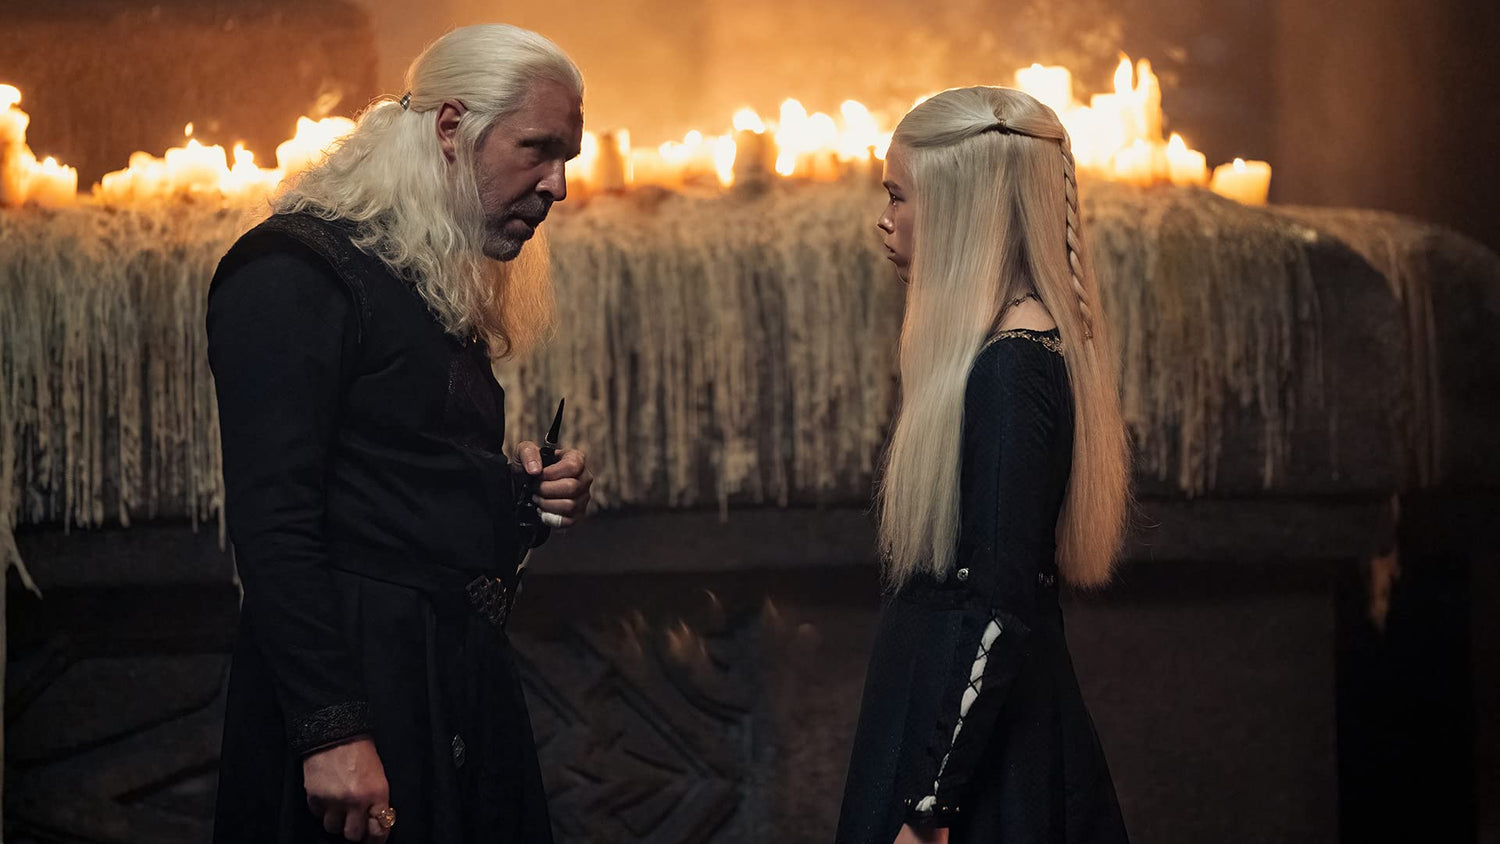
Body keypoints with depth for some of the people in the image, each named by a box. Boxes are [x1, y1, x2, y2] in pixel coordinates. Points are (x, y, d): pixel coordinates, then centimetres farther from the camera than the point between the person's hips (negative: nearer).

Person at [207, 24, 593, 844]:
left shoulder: (449, 291, 17)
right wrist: (332, 732, -25)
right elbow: (271, 524, -20)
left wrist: (524, 495, 5)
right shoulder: (296, 269, -12)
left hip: (466, 691, 9)